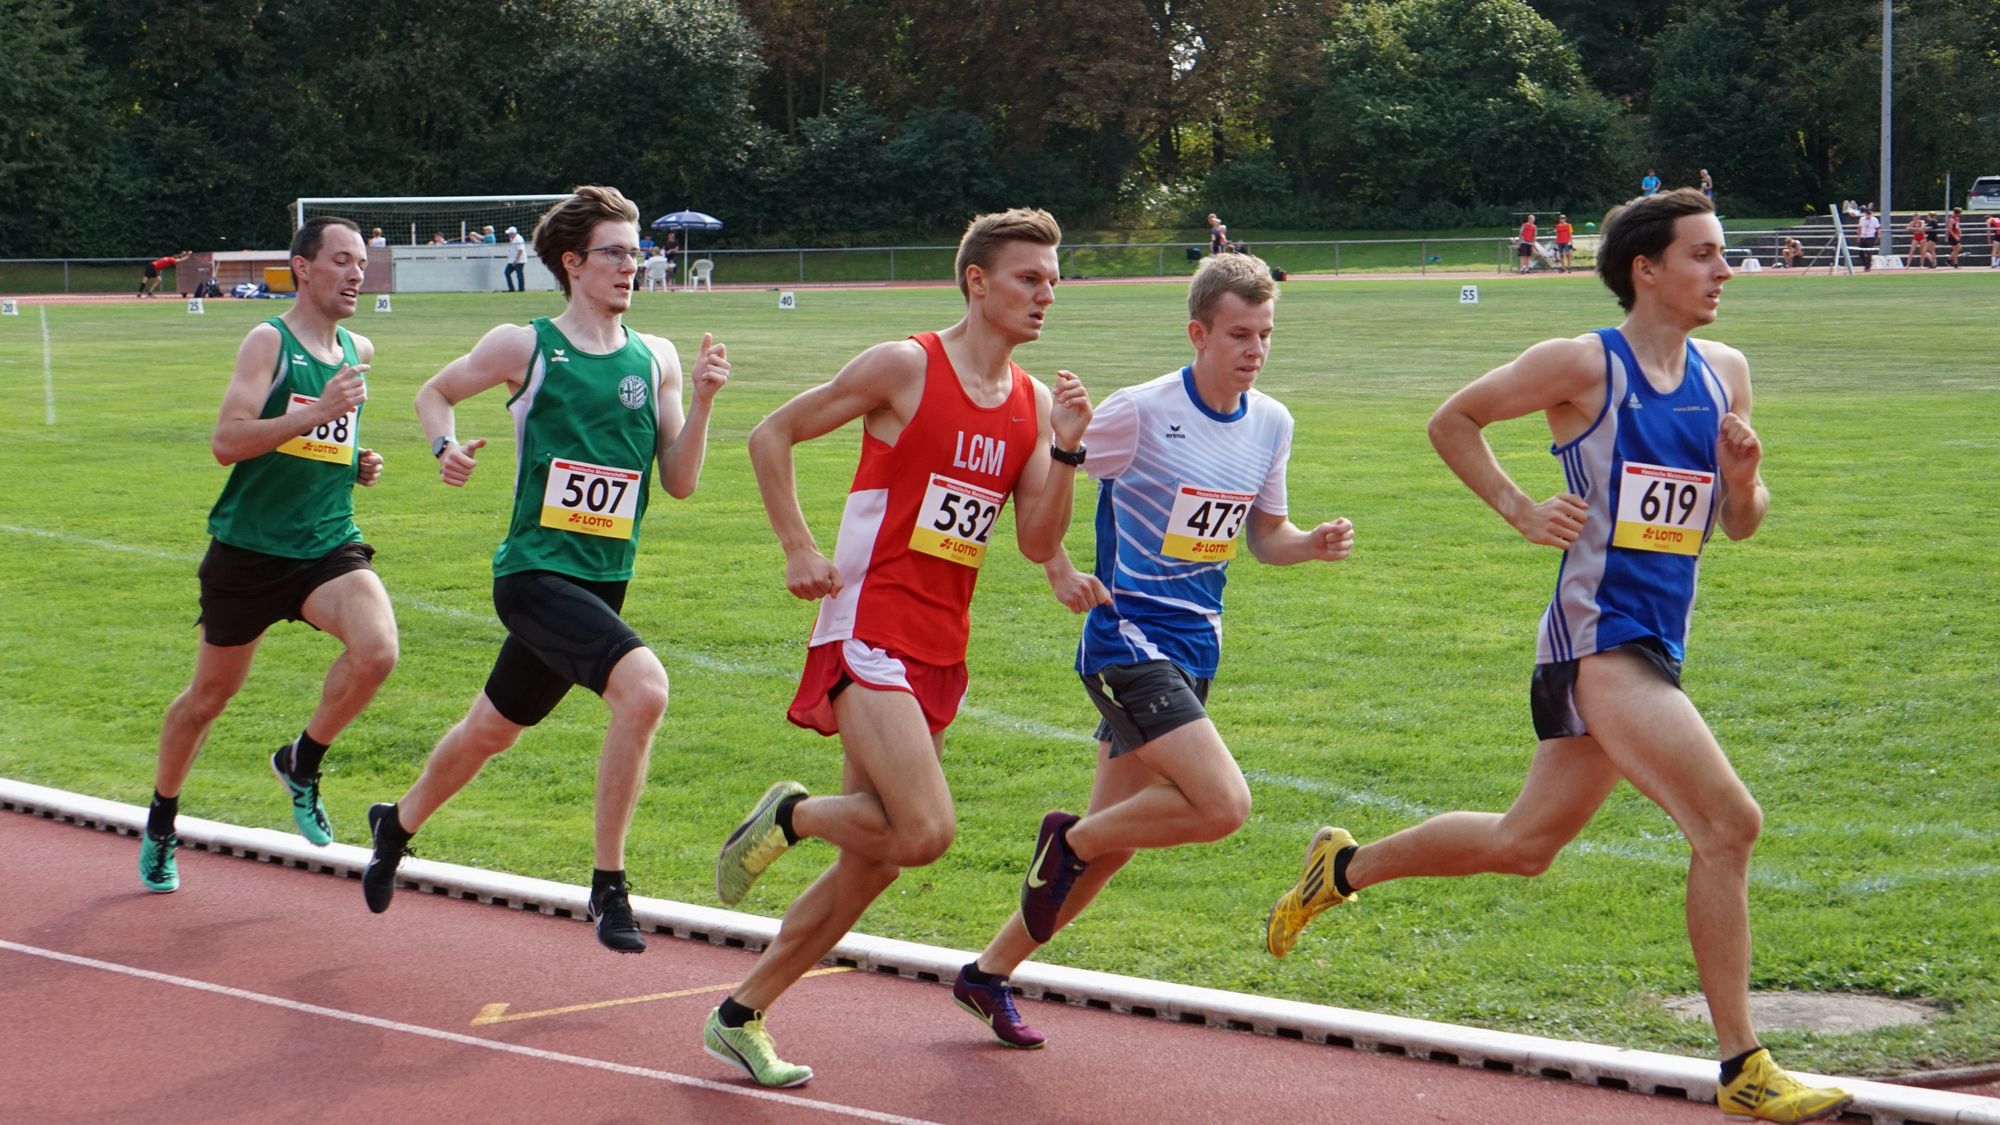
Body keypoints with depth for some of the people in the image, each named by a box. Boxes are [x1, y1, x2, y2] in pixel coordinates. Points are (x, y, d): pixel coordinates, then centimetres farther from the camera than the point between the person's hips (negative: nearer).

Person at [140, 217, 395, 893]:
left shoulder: (359, 351, 10)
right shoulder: (268, 342, -10)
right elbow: (226, 442, -22)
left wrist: (358, 465, 9)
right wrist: (316, 413, -32)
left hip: (329, 545, 4)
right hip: (248, 551, -4)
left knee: (377, 649, -25)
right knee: (210, 695, 11)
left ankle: (302, 762, 1)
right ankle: (161, 824, 34)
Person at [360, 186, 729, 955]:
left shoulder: (655, 359, 7)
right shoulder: (523, 348, -4)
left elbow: (680, 483, 6)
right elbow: (434, 394, 12)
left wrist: (700, 403, -8)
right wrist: (447, 447, -7)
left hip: (601, 584, 6)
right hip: (536, 570, -5)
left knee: (492, 730, 21)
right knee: (644, 688, -27)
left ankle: (398, 825, 48)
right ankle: (608, 885, -17)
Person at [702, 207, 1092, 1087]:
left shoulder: (1034, 403, 10)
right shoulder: (905, 367, -8)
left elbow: (1038, 544, 6)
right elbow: (771, 435, -2)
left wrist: (1066, 452, -7)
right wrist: (800, 551, -8)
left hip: (940, 652, 7)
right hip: (869, 632, -7)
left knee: (873, 862, 10)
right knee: (925, 832, -22)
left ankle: (742, 1016, 22)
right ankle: (791, 816, 6)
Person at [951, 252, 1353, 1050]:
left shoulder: (1271, 424, 6)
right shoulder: (1142, 413, -14)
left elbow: (1264, 536, 17)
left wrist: (1314, 545, -3)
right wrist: (1060, 572, -13)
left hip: (1193, 648, 7)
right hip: (1128, 635, -7)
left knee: (1111, 842, 11)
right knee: (1223, 803, -22)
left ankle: (990, 972, 27)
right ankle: (1070, 840, 2)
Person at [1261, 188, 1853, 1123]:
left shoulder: (1726, 374, 10)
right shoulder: (1582, 365, -8)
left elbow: (1739, 525, 16)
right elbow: (1450, 421, 3)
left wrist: (1744, 475, -5)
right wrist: (1518, 509, -6)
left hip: (1656, 645, 8)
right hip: (1597, 637, -8)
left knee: (1521, 844, 18)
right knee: (1729, 822, -18)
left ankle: (1344, 869, 40)